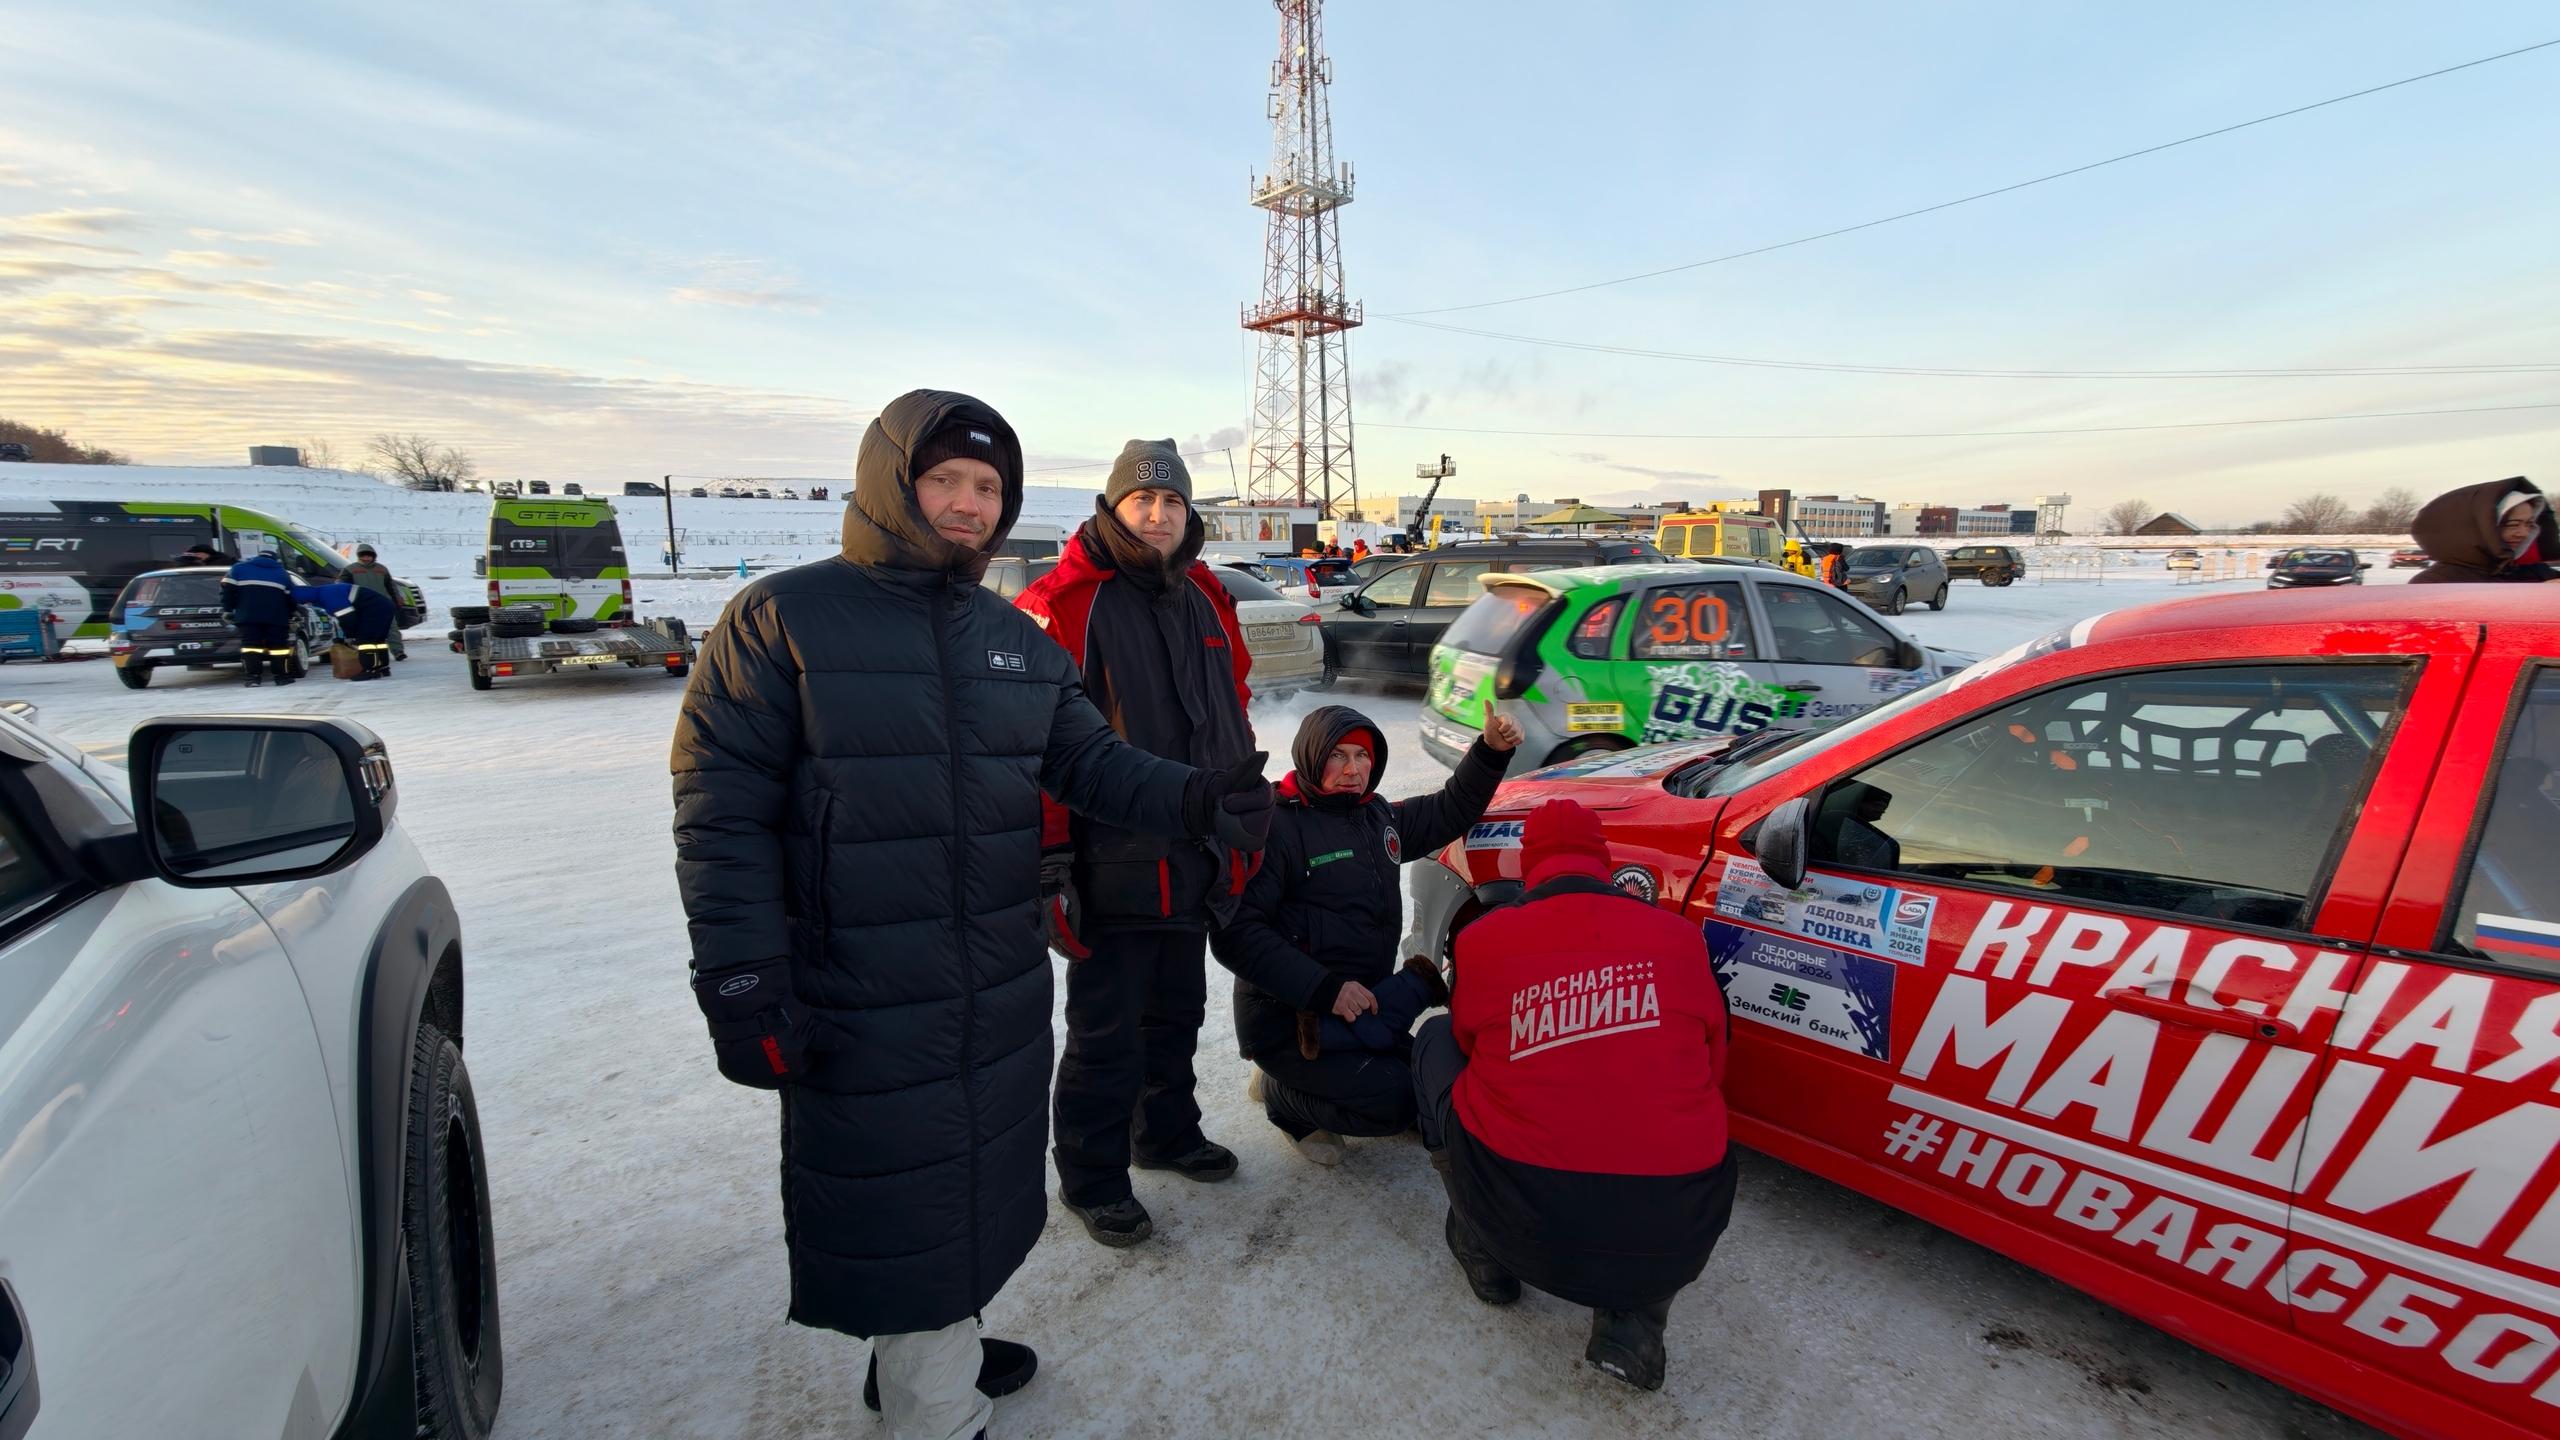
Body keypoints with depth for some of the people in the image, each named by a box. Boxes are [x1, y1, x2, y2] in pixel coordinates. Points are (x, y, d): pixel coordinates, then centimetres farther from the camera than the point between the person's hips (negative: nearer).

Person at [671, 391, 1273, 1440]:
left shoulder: (1018, 639, 8)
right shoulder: (783, 617, -9)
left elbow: (1089, 761, 4)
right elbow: (722, 810, -11)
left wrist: (1197, 800, -14)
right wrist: (741, 982, -17)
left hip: (1004, 993, 6)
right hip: (861, 1008, -6)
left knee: (972, 1182, 22)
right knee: (899, 1202, 8)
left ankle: (928, 1343, 48)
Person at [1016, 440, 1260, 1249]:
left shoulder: (1205, 599, 11)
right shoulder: (1062, 604, -12)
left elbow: (1233, 718, 18)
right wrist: (1049, 859, -20)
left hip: (1196, 865, 7)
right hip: (1114, 871, -7)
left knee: (1177, 1011, 22)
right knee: (1107, 1033, 7)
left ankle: (1166, 1133, 43)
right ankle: (1091, 1179, 27)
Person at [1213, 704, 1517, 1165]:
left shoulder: (1379, 816, 8)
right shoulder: (1277, 826, -17)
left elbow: (1451, 810, 22)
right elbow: (1234, 934, -22)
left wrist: (1491, 750, 5)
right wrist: (1325, 989, -28)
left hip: (1363, 1002, 8)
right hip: (1288, 1023, -8)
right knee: (1394, 1101, -20)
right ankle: (1277, 1093, 6)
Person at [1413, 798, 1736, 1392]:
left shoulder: (1483, 938, -2)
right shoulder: (1680, 936, 2)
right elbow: (1711, 1069, 17)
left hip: (1525, 1228, -1)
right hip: (1676, 1244, 2)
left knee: (1435, 1040, 21)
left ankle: (1484, 1254, 26)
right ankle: (1634, 1321, 16)